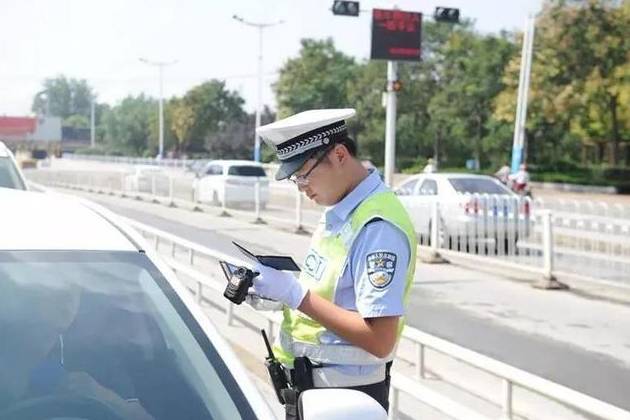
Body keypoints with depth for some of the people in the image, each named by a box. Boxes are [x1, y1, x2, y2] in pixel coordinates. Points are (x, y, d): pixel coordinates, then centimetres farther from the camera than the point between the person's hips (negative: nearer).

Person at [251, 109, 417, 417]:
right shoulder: (337, 209, 4)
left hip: (345, 394, -8)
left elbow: (380, 341, -26)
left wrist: (295, 294, -25)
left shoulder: (378, 227, -23)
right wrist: (278, 290, -4)